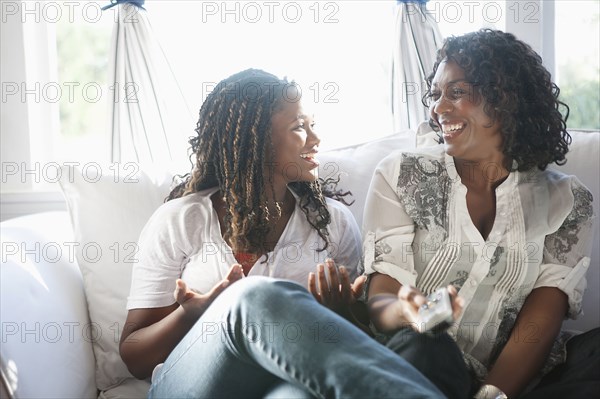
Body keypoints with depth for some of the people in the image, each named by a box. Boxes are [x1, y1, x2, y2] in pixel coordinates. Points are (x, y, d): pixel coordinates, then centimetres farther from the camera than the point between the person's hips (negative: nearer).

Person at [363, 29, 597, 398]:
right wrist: (406, 310, -29)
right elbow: (379, 301, -4)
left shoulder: (568, 201, 6)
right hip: (420, 369, -3)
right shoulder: (401, 176, 3)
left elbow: (541, 323, -6)